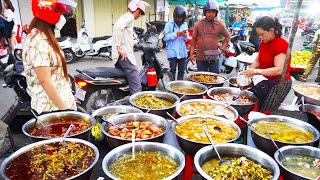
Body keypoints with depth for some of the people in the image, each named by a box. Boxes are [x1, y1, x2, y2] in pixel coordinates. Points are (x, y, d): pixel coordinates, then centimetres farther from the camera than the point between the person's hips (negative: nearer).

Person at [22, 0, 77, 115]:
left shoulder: (45, 38, 10)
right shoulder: (37, 41, -19)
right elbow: (45, 81, -22)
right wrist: (65, 109, -20)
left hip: (62, 102, 9)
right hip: (51, 108, -9)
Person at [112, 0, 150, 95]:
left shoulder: (125, 17, 27)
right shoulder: (129, 16, -3)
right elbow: (118, 26, -23)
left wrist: (132, 42, 36)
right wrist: (119, 48, -24)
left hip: (119, 55, 10)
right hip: (125, 55, -10)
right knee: (136, 86, -13)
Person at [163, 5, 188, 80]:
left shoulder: (185, 24, 11)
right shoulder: (169, 24, -5)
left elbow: (186, 39, 13)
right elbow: (165, 37, -12)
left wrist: (185, 35, -10)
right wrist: (176, 34, -19)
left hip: (182, 52, 5)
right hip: (172, 52, -5)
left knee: (181, 70, 12)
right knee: (173, 70, -2)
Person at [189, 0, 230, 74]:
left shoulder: (220, 24, 2)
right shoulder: (198, 24, 3)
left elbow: (227, 36, 13)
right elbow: (193, 39, 5)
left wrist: (222, 49, 2)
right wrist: (191, 54, 1)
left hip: (215, 58, -1)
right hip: (200, 58, 1)